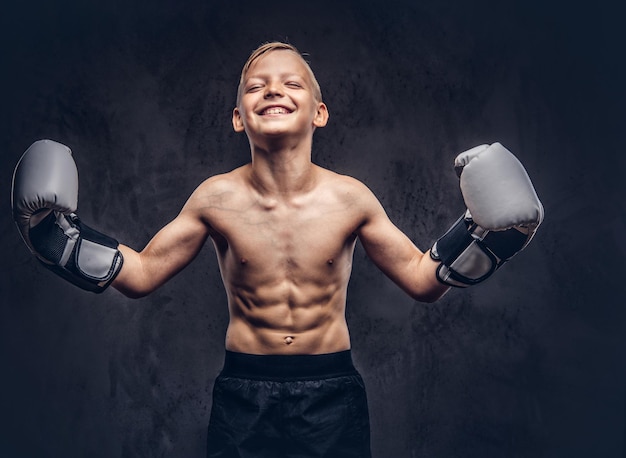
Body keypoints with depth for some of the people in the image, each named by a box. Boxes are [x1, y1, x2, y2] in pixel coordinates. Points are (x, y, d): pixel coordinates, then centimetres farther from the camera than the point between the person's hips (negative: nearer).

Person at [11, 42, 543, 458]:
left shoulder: (350, 198, -8)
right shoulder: (216, 199, -8)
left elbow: (423, 279, 2)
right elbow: (142, 274, 3)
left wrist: (488, 232, -9)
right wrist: (60, 233, -5)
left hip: (332, 393, 0)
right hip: (243, 392, 0)